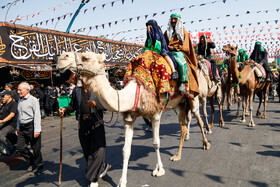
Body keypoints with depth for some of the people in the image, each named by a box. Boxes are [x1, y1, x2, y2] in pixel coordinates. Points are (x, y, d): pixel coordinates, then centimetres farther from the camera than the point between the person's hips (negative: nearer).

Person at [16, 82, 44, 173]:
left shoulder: (33, 100, -11)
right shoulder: (20, 100, 14)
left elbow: (37, 115, -15)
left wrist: (37, 130, -19)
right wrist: (18, 127, 22)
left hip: (31, 126, -8)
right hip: (22, 128, 8)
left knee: (35, 148, 1)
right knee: (20, 147, 8)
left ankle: (39, 166, 20)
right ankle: (33, 162, 27)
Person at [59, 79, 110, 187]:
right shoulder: (76, 90, 11)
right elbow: (73, 105, 15)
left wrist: (95, 104, -25)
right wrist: (65, 109, -4)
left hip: (96, 122, -4)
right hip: (83, 123, 5)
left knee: (97, 149, -7)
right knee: (87, 150, 12)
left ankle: (93, 178, 8)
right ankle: (103, 166, 36)